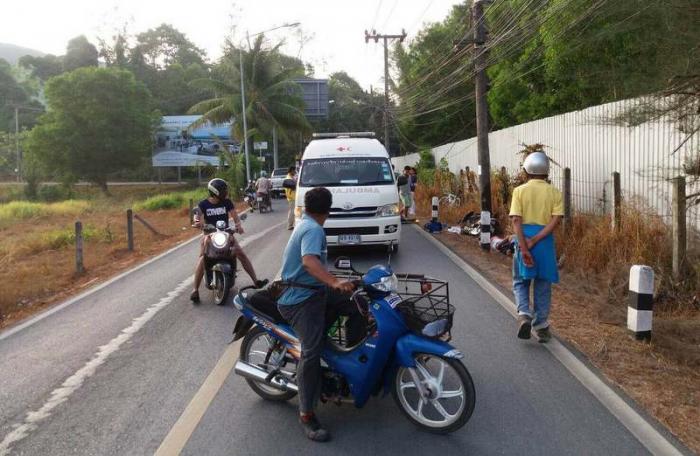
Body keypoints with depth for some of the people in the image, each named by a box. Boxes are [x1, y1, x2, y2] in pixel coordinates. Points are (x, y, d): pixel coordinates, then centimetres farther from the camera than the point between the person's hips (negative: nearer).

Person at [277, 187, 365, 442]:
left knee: (356, 304, 9)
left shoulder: (305, 224, 14)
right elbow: (309, 261, -38)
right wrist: (335, 282, -49)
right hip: (302, 299, -10)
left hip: (315, 291, 10)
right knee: (312, 353, -14)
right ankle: (306, 415, -7)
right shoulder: (313, 229, -18)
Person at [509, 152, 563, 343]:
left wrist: (524, 247, -14)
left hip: (523, 239, -1)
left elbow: (516, 220, -12)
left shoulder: (520, 191, -2)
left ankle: (524, 314, -8)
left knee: (521, 282, 14)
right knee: (543, 285, 12)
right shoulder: (554, 192, 2)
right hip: (545, 241, 1)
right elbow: (555, 220, -10)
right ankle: (541, 327, 17)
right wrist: (535, 240, -14)